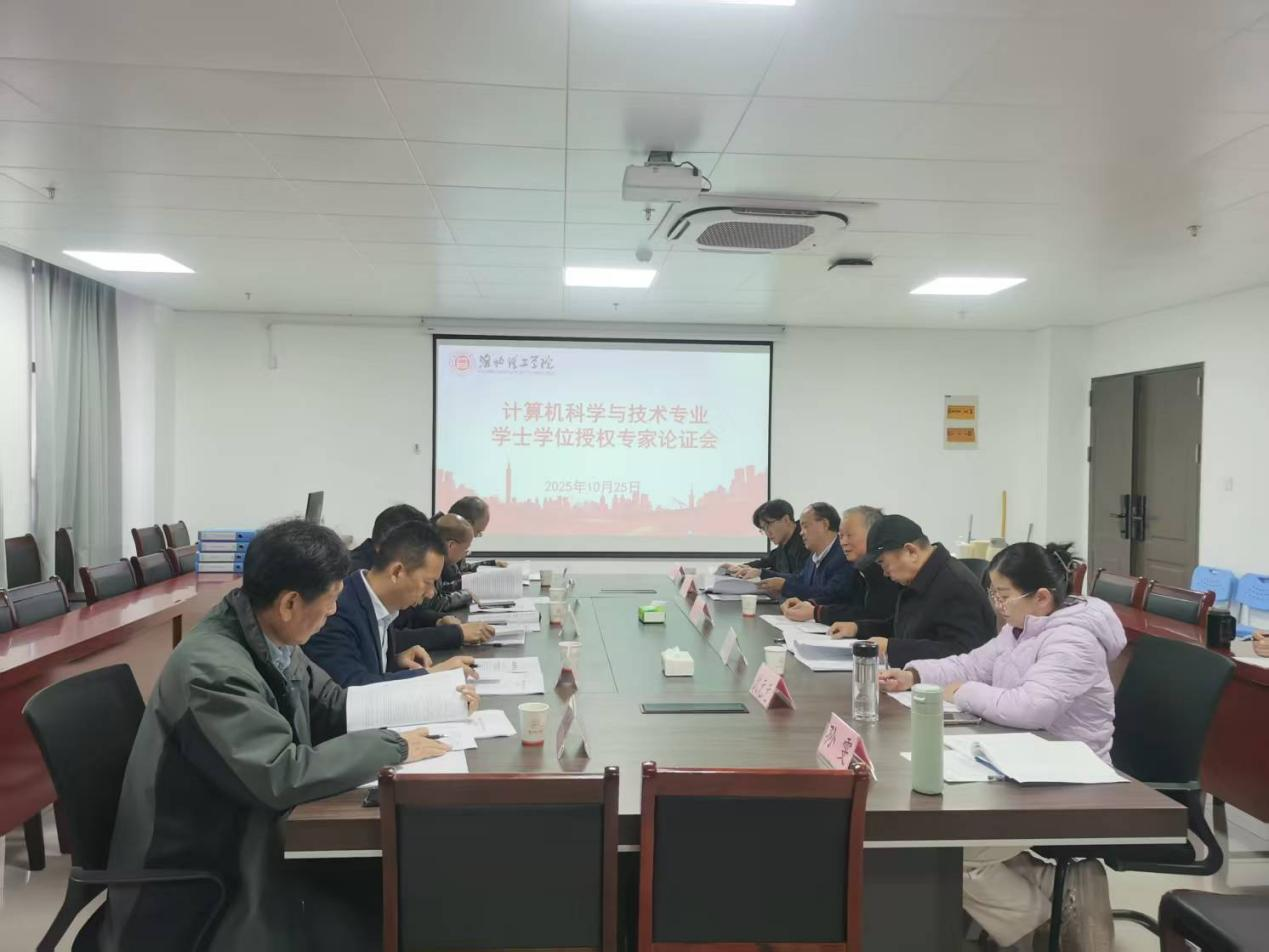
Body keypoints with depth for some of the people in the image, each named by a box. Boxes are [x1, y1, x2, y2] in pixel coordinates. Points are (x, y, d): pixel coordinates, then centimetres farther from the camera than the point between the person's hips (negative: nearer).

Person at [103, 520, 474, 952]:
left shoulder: (270, 637, -3)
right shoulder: (212, 669, -27)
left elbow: (330, 705, 10)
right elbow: (282, 776, -30)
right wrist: (393, 746, -21)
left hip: (247, 844, 8)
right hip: (196, 886, -7)